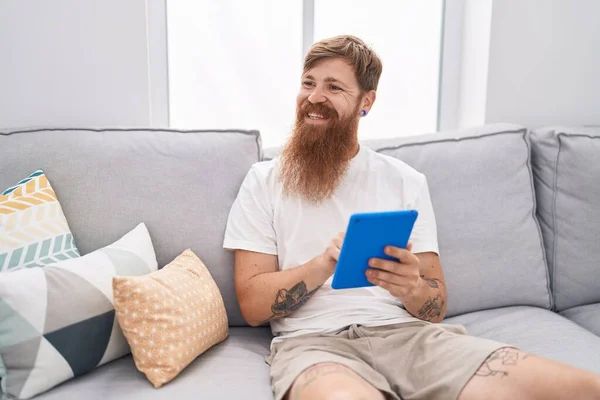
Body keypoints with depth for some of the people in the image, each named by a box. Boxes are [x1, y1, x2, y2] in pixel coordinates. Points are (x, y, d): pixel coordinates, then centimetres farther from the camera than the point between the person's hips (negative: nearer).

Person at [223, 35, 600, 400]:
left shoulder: (407, 180, 10)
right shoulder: (265, 180, 6)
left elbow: (437, 307, 9)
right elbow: (253, 305, 0)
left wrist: (412, 288, -15)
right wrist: (324, 264, -18)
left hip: (404, 332, 3)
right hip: (313, 341, -2)